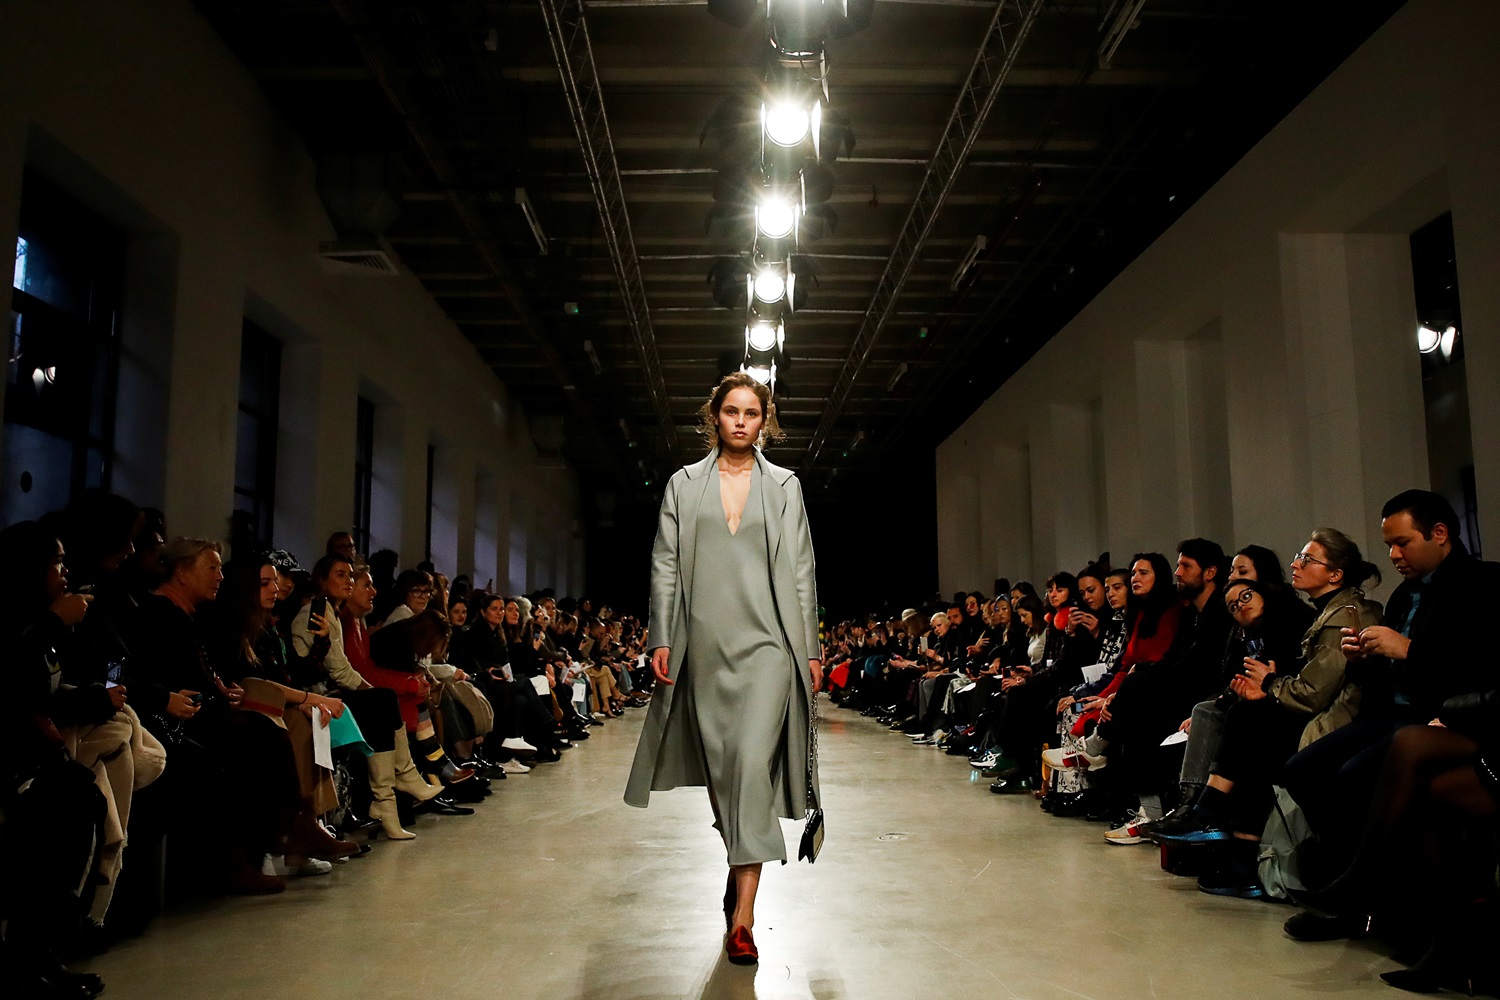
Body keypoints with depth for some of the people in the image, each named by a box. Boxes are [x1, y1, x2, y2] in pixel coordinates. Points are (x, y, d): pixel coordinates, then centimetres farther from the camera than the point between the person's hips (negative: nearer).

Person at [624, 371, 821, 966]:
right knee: (720, 766, 9)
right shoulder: (684, 484, 11)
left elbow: (801, 571, 7)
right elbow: (665, 564, 7)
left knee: (754, 764, -12)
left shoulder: (784, 486, 9)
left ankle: (742, 915, -10)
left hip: (766, 643, -2)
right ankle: (739, 864, 32)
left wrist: (810, 648, 3)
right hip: (705, 644, 2)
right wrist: (661, 639, -1)